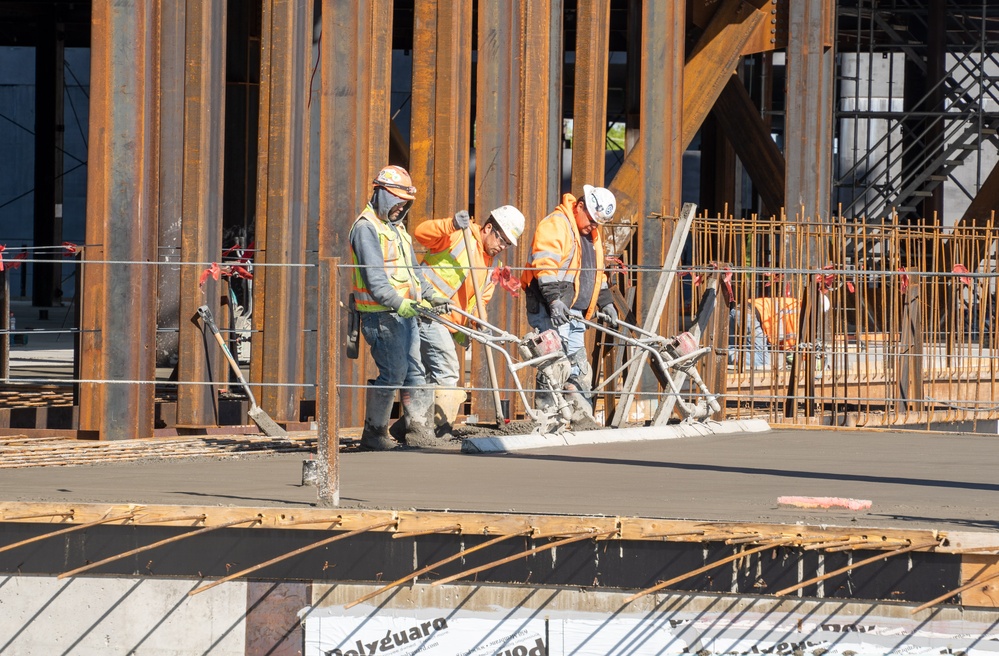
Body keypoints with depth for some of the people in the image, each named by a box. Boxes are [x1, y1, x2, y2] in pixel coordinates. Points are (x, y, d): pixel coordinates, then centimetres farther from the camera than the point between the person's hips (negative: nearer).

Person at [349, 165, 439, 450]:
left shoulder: (397, 228, 22)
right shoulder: (366, 228, -9)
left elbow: (412, 269, 27)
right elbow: (374, 277, -19)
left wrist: (429, 295, 14)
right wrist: (398, 303, -28)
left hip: (406, 313, 9)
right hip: (382, 315, -9)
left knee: (415, 372, 9)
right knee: (392, 373, -10)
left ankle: (419, 430, 15)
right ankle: (374, 434, -1)